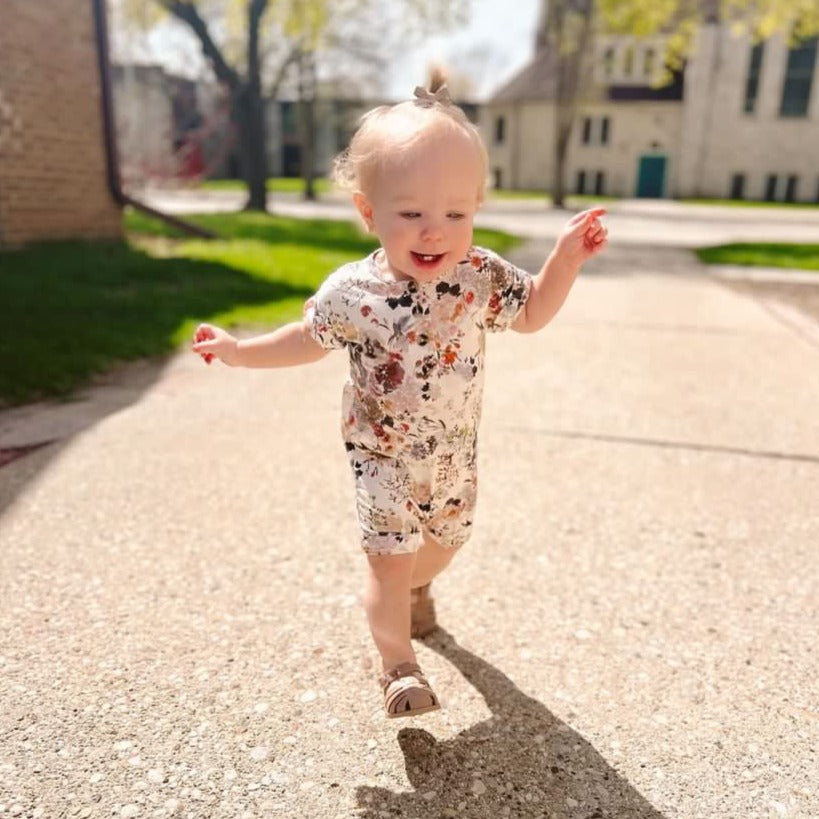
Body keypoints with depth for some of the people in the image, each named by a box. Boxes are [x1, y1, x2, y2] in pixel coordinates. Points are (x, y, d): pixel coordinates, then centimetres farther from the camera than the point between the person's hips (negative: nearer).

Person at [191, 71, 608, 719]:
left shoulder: (481, 277, -16)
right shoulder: (351, 292, -19)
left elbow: (532, 313, 1)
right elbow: (309, 338, 1)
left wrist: (566, 260, -14)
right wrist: (241, 349, -1)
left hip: (455, 453, 4)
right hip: (384, 457, -3)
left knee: (446, 541, 25)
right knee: (390, 561, -2)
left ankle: (417, 588, 60)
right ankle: (398, 664, 25)